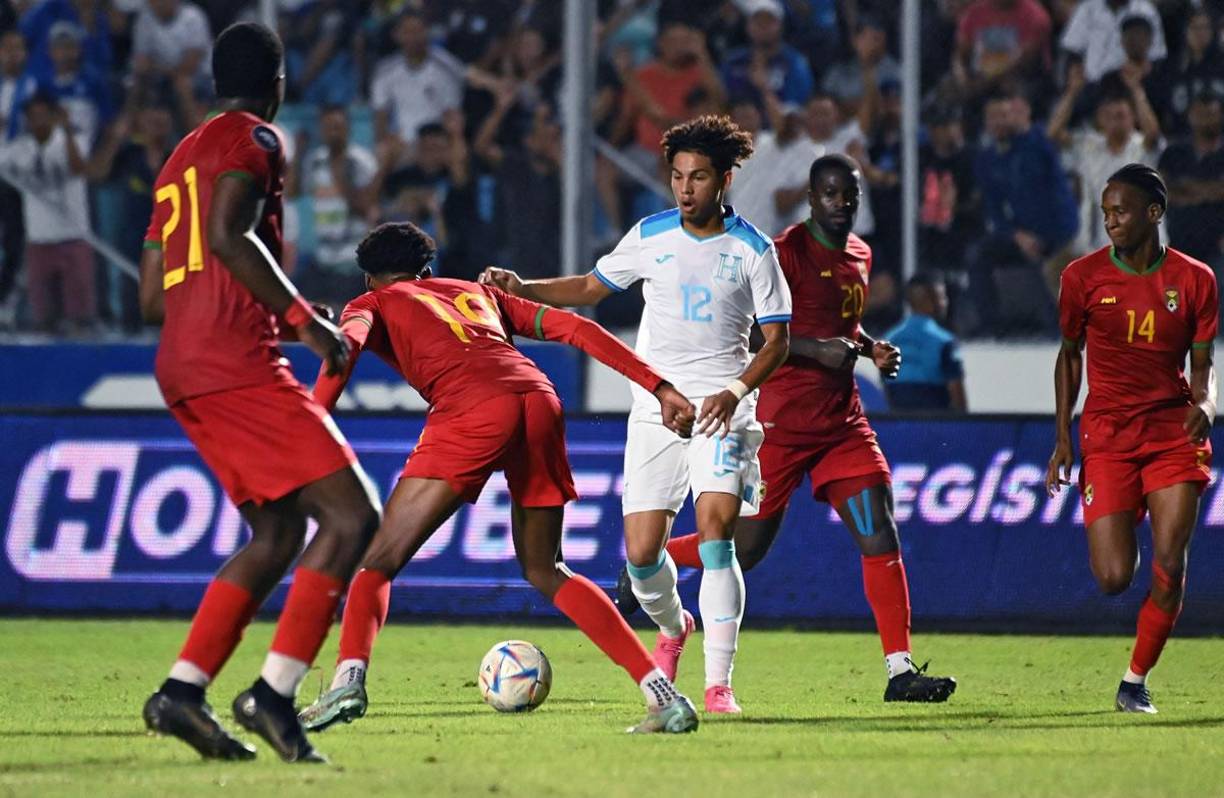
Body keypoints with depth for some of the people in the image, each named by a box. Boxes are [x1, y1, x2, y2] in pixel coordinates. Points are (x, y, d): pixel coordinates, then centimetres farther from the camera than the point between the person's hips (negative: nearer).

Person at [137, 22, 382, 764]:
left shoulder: (181, 159, 24)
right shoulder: (255, 139, -2)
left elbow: (152, 296, 24)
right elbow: (227, 235, -19)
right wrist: (303, 318, -14)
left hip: (181, 368, 9)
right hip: (237, 362, -9)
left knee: (280, 533, 15)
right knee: (352, 514, -10)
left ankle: (182, 690, 5)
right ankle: (275, 693, -19)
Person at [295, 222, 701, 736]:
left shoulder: (372, 304, 26)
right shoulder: (476, 292, 37)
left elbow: (347, 342, 1)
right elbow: (573, 327, 27)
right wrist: (659, 388, 23)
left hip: (472, 409, -5)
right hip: (541, 401, 5)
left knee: (380, 560, 1)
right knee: (543, 569, 20)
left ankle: (349, 678, -25)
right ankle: (662, 692, 9)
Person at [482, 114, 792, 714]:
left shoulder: (752, 249, -1)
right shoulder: (651, 236, 5)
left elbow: (777, 339, 1)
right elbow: (590, 288, 17)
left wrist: (736, 391, -16)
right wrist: (521, 288, 1)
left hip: (722, 408, -3)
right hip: (655, 404, 3)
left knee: (715, 525, -21)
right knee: (640, 550, -3)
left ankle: (718, 683, -18)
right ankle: (672, 627, 33)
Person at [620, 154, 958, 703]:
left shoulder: (859, 255, 13)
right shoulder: (786, 252, -11)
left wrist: (872, 348, 11)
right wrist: (819, 349, -25)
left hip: (842, 421, 6)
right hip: (782, 420, -6)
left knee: (880, 537, -7)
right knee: (745, 548, 1)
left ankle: (900, 672, -9)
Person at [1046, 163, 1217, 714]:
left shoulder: (1194, 280, 1)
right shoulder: (1084, 276, 1)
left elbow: (1202, 364, 8)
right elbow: (1070, 354, 12)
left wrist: (1205, 404, -15)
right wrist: (1063, 437, 5)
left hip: (1174, 432, 0)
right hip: (1107, 435, 0)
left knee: (1169, 567, -11)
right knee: (1113, 578, -9)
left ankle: (1136, 683, 7)